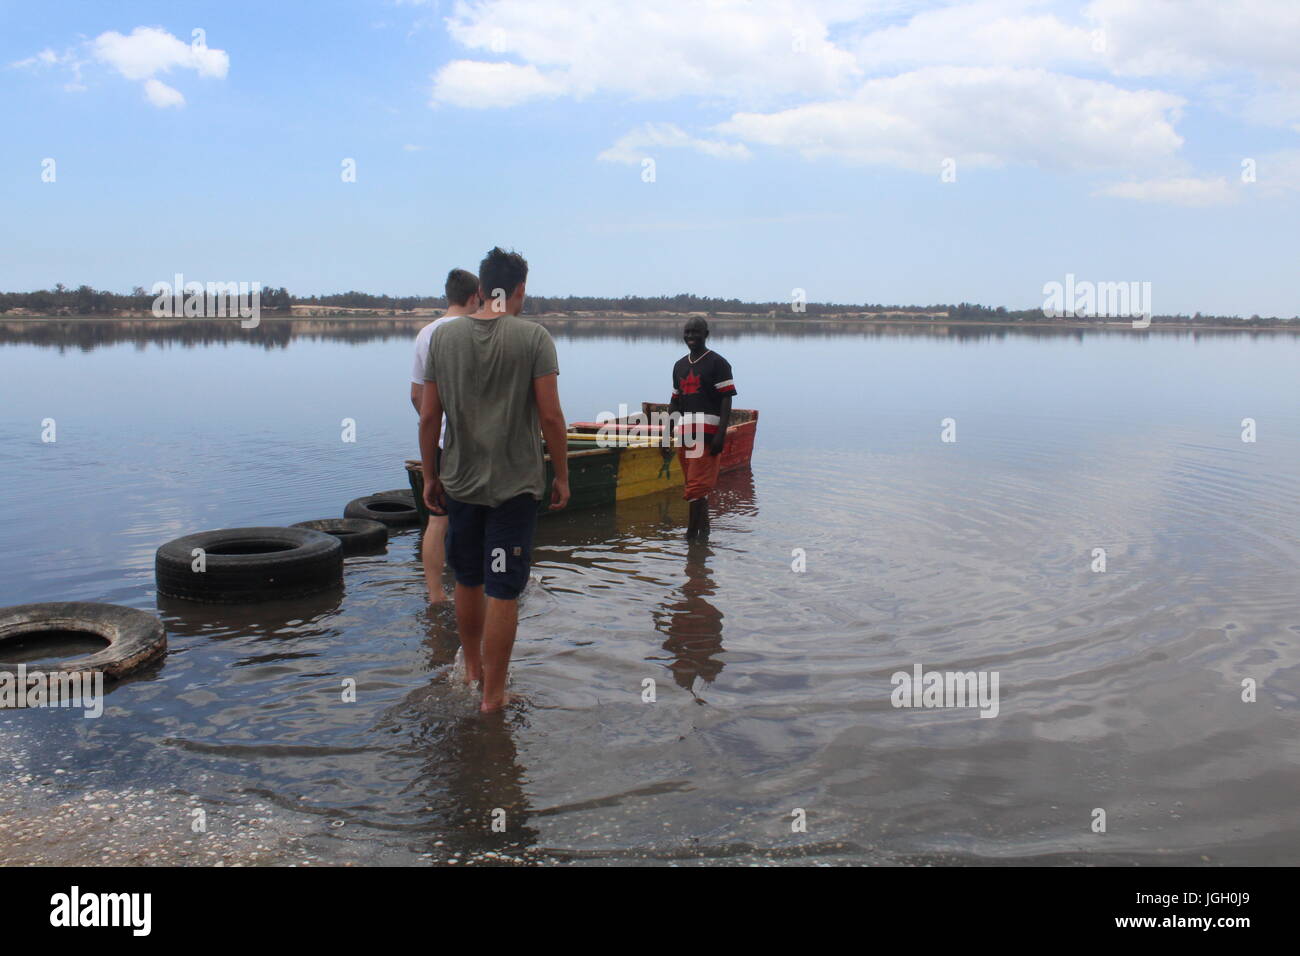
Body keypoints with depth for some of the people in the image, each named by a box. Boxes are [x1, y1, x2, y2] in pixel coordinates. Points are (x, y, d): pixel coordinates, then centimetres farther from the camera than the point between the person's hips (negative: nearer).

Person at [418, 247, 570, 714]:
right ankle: (493, 694, 10)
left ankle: (472, 670, 38)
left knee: (468, 582, 20)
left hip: (459, 480, 4)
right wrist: (561, 476, 0)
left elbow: (428, 416, 2)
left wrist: (430, 476, 12)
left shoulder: (444, 335, 1)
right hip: (515, 483, -4)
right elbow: (550, 416, -11)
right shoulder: (533, 337, -9)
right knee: (503, 592, 3)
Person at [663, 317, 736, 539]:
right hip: (684, 433, 6)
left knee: (697, 486, -10)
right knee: (700, 487, 11)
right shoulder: (680, 366, 18)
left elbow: (726, 400, -8)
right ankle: (704, 531, 18)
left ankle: (691, 533, -6)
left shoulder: (717, 363, -3)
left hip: (707, 434, -6)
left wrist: (721, 434, -17)